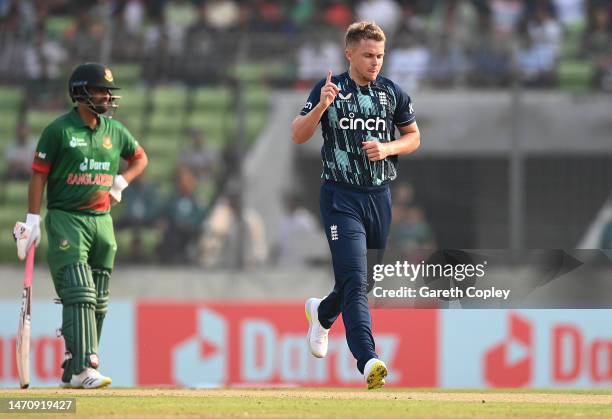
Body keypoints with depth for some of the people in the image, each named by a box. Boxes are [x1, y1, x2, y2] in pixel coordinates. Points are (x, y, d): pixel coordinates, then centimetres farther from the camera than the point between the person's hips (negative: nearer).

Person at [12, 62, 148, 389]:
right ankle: (82, 369, -24)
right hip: (65, 219, -6)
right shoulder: (59, 130, -6)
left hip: (102, 220, 7)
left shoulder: (114, 130, 10)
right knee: (79, 295, -17)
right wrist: (33, 219, -11)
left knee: (98, 302, 6)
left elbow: (140, 157, 26)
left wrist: (122, 181, 7)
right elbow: (39, 173, -6)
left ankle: (71, 373, 12)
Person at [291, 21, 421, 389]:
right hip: (342, 197, -4)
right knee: (355, 280, -16)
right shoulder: (330, 89, -2)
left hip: (380, 197, 4)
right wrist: (321, 106, -23)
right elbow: (298, 136, -6)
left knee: (365, 279, 15)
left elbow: (413, 137, 15)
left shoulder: (392, 92, 6)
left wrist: (387, 148, -6)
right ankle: (368, 361, -25)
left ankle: (322, 313, 47)